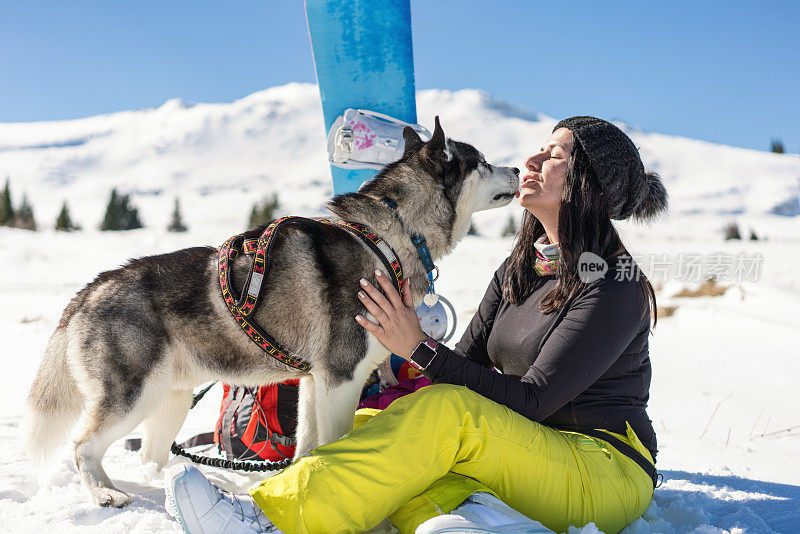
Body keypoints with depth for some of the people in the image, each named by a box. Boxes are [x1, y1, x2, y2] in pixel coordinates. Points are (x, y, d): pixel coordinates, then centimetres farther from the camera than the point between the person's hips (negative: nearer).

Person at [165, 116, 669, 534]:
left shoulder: (615, 287, -13)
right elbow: (466, 366, 7)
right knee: (361, 427, -13)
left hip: (607, 474, -7)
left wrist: (420, 348, -24)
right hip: (521, 466, 7)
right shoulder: (519, 268, 12)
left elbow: (532, 402, -20)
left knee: (446, 411, -32)